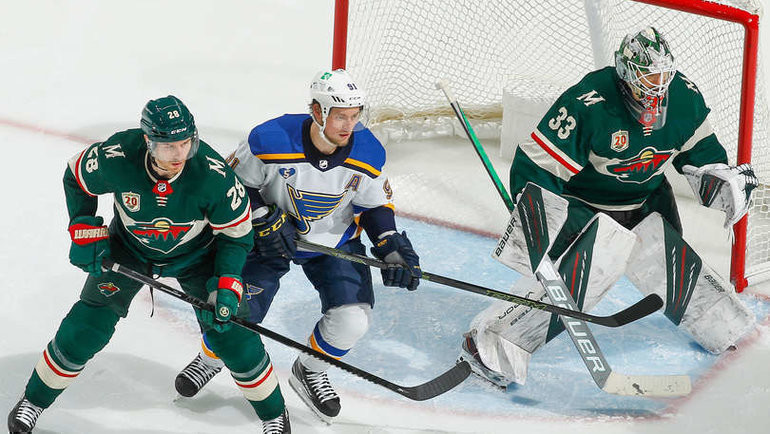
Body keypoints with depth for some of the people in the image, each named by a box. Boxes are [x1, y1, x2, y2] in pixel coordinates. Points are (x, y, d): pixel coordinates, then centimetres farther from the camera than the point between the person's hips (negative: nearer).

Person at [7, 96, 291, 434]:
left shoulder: (213, 174, -35)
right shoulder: (115, 158, -33)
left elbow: (236, 233, -19)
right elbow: (76, 179, -8)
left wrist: (227, 286, -27)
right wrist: (86, 233, -12)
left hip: (195, 253, -1)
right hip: (128, 247, 1)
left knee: (231, 333, -6)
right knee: (86, 327, -3)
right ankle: (34, 400, 21)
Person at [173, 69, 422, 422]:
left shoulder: (367, 154, -20)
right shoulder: (270, 141, -29)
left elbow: (376, 206, -2)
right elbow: (236, 185, -12)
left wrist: (392, 248, -15)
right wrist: (266, 220, -22)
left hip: (335, 241, 2)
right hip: (270, 235, -2)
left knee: (352, 318, -15)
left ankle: (310, 372, 17)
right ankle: (210, 359, 32)